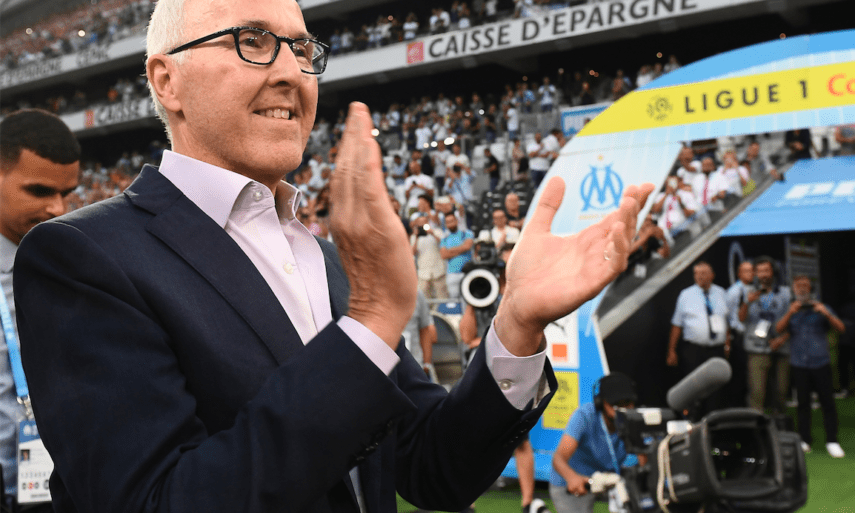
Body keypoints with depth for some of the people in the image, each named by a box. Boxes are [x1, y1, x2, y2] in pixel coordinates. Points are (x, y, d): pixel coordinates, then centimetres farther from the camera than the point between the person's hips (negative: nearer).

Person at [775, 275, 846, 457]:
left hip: (821, 362, -1)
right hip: (798, 364, 1)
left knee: (827, 401, -5)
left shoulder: (821, 308, 10)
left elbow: (841, 328, 0)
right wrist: (790, 313, -17)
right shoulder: (791, 310, 13)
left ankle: (832, 441, 1)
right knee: (803, 403, 4)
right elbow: (779, 328, -3)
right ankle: (804, 440, 12)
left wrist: (827, 314, -16)